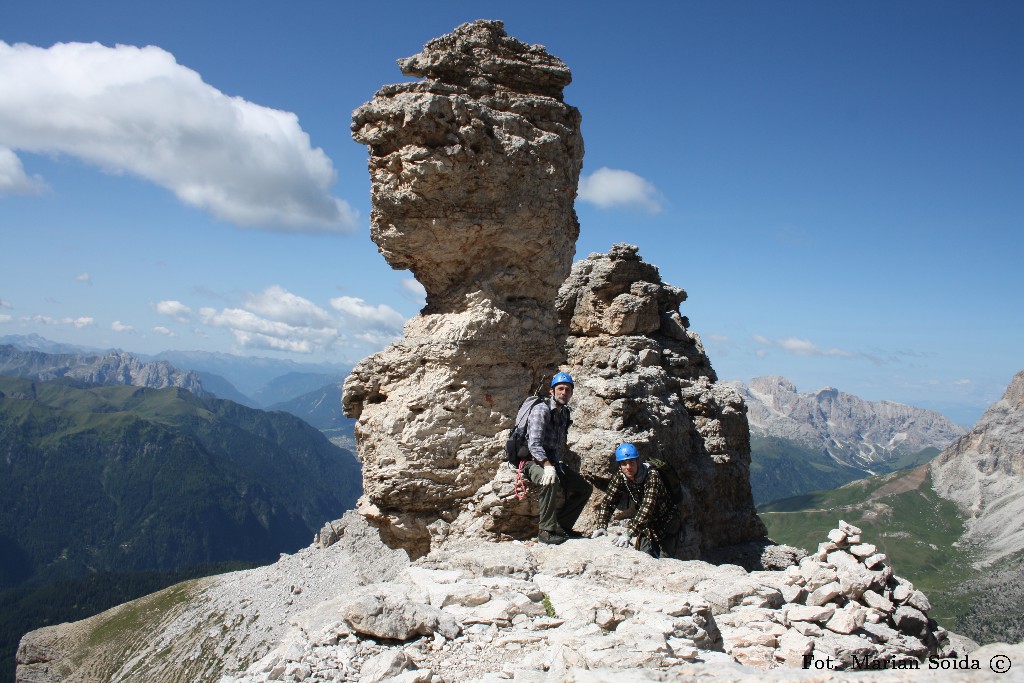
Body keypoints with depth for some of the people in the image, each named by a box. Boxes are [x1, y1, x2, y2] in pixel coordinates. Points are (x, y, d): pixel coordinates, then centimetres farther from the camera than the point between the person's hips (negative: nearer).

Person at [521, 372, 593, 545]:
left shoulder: (564, 413, 11)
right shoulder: (541, 409, -15)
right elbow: (534, 444, -25)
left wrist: (557, 463, 5)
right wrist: (547, 466, -36)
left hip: (553, 461, 8)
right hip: (534, 461, -8)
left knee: (585, 488, 4)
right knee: (551, 482, -38)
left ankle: (562, 526, 9)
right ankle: (546, 530, -25)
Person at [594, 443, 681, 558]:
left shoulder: (652, 475, -29)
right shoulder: (620, 478, -11)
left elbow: (648, 506, -40)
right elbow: (607, 502, -10)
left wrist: (629, 532, -48)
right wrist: (602, 526, -26)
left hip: (666, 524, -5)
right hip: (648, 526, 5)